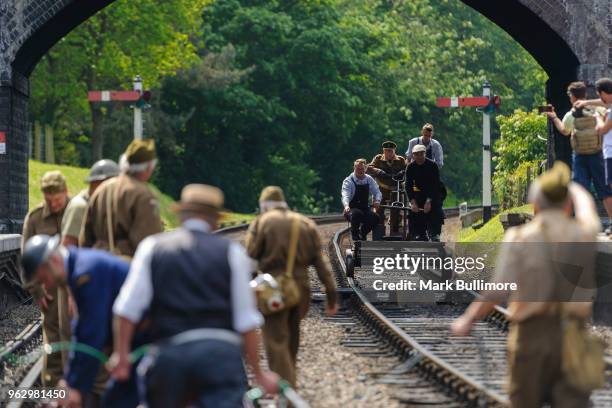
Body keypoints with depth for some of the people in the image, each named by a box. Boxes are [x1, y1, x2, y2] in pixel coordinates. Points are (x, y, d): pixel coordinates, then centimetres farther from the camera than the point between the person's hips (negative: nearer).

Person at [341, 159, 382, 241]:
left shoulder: (369, 180, 7)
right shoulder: (348, 181, -8)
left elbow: (377, 192, 2)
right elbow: (345, 195, -24)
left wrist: (377, 201, -23)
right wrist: (346, 206, -47)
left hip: (365, 209, 4)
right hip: (351, 210, -4)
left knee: (375, 218, -27)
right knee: (357, 214, -39)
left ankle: (363, 234, 3)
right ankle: (355, 235, -11)